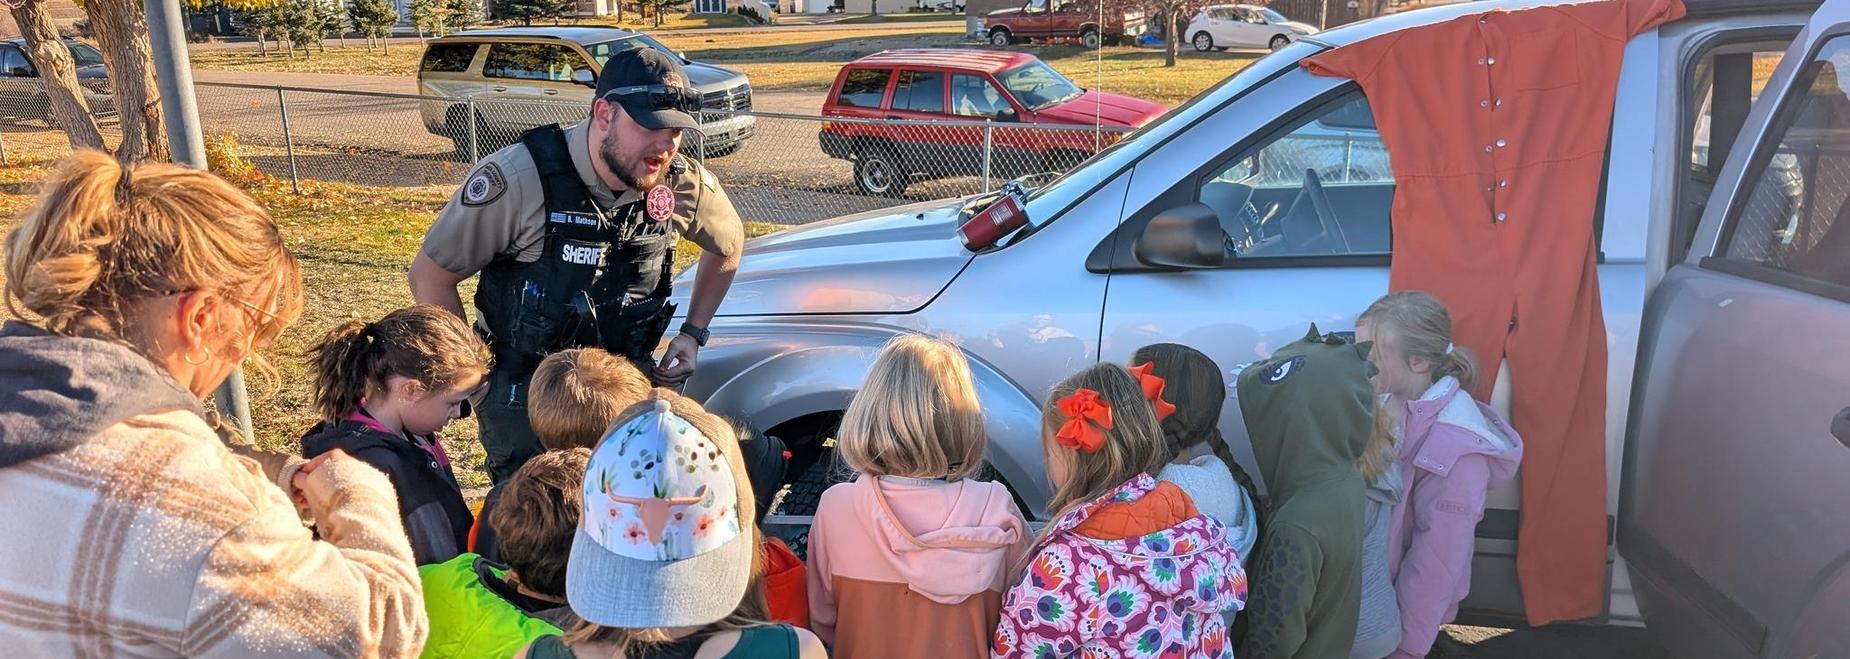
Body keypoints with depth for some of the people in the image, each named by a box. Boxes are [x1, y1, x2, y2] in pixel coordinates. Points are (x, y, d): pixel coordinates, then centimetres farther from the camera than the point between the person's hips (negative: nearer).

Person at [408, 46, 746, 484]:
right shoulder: (516, 180, -21)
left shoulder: (684, 184, -9)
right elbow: (429, 278, -9)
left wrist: (693, 334, 8)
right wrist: (477, 376, -9)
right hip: (525, 401, -3)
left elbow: (729, 244, 14)